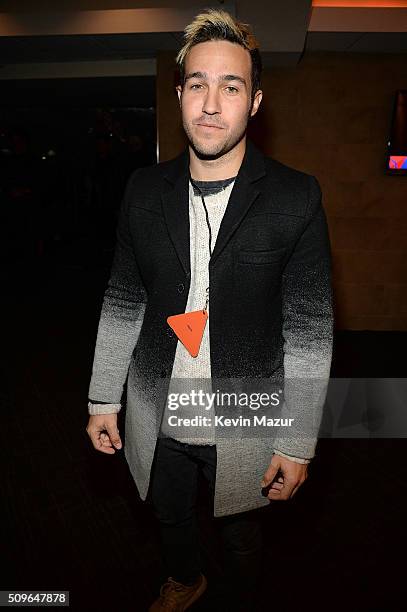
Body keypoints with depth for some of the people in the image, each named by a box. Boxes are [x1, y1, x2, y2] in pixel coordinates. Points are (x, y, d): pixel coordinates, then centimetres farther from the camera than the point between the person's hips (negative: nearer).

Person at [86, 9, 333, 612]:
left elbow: (310, 330, -12)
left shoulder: (296, 197, -15)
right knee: (170, 517, 29)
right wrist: (102, 398, 4)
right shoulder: (145, 189, -4)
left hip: (246, 424, -3)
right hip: (157, 416, 4)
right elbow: (122, 302, 2)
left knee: (241, 535, 24)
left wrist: (298, 443, -10)